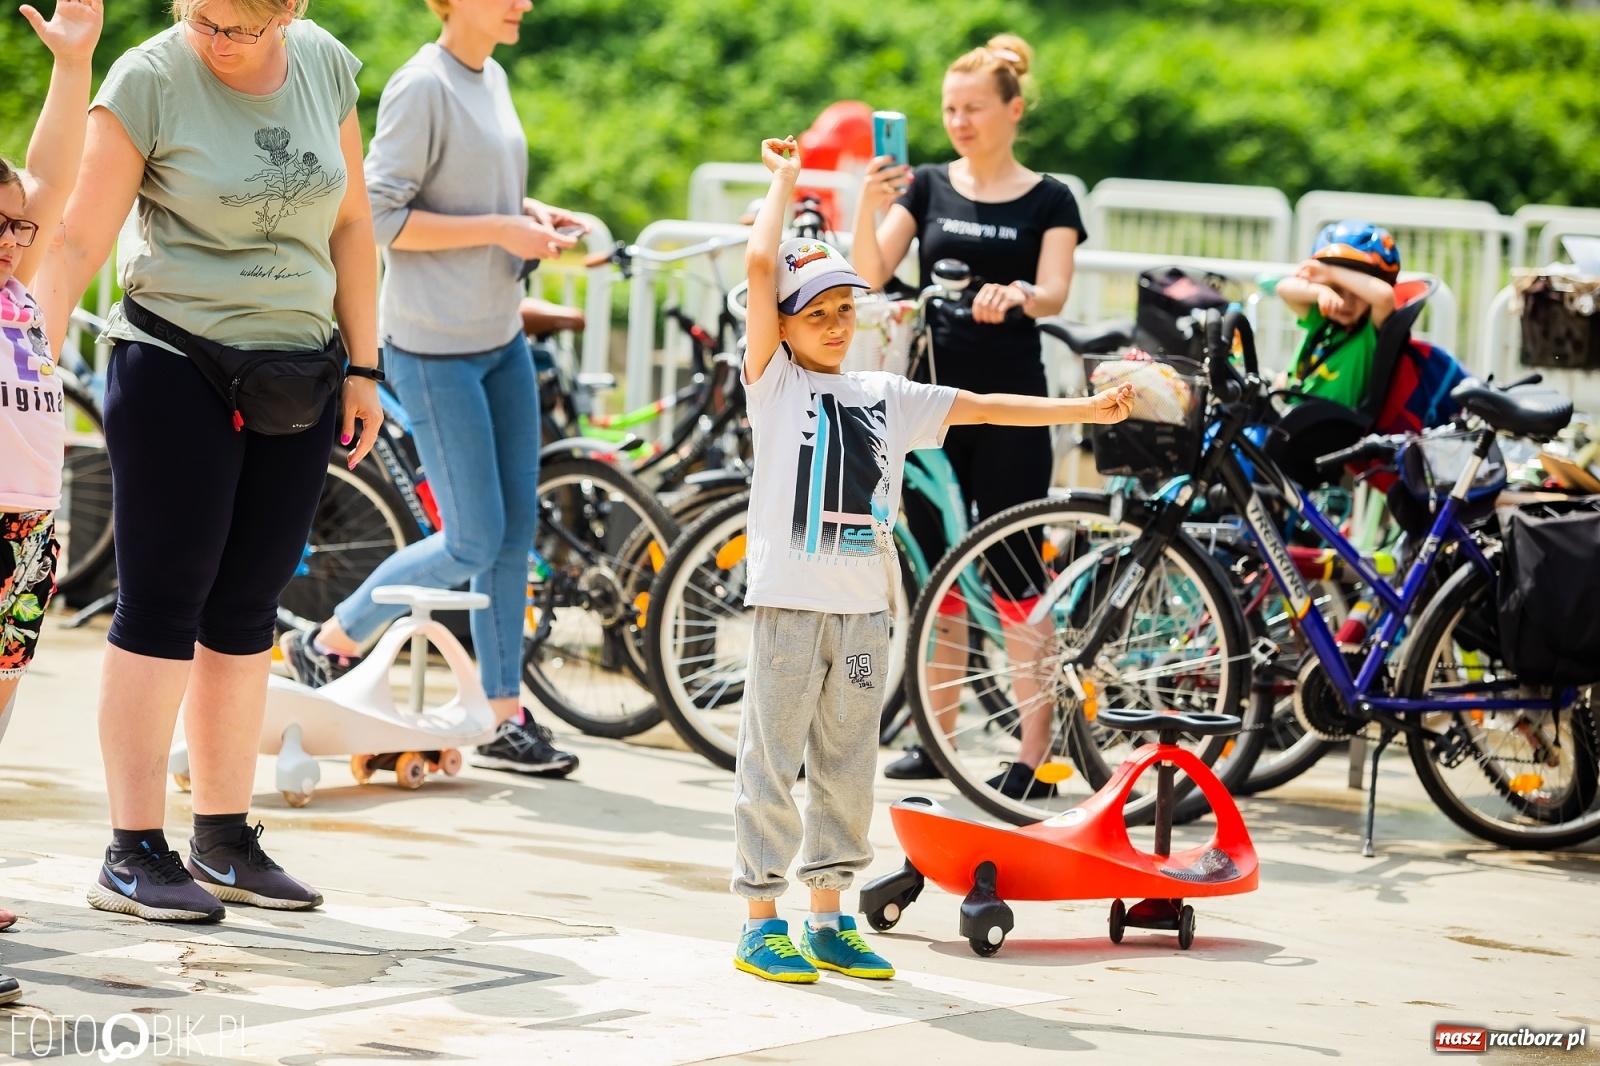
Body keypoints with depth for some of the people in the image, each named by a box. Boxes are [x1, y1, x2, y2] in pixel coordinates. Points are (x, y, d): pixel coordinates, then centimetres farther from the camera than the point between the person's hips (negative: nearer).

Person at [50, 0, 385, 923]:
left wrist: (363, 369, 11)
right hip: (175, 365, -5)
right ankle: (134, 855, -2)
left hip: (296, 379, 5)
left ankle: (225, 843, 17)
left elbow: (350, 226, 12)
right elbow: (79, 238, -12)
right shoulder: (149, 81, -11)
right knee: (163, 605, -5)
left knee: (247, 612, 9)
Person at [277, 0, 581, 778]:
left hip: (502, 339, 9)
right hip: (436, 348, -9)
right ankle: (328, 646, 14)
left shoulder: (492, 79, 10)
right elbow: (379, 217, -19)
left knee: (515, 530, 8)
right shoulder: (422, 87, -16)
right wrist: (500, 230, -20)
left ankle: (505, 720, 14)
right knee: (473, 542, -6)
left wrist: (535, 215, 3)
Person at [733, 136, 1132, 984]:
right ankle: (761, 923, 4)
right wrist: (783, 183, 0)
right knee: (772, 761, -2)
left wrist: (1087, 410, 14)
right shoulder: (774, 382, -2)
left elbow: (977, 408, 17)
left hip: (863, 604, 5)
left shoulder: (885, 397, 15)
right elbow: (760, 264, -12)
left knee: (847, 765, 10)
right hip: (790, 597, -5)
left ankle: (828, 921, 19)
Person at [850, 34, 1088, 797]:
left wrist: (1015, 296, -35)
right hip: (934, 391, 3)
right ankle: (937, 738, 14)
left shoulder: (1048, 201, 1)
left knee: (1014, 572, -6)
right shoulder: (929, 188, 8)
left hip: (1009, 400, -3)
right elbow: (871, 274, -2)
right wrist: (869, 206, -21)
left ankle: (1037, 749, -6)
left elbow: (1054, 293, -13)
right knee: (936, 569, 7)